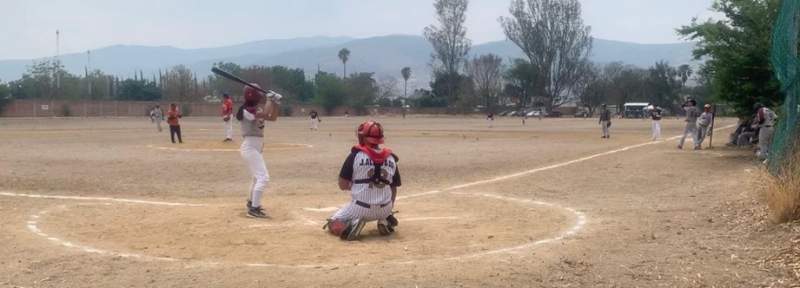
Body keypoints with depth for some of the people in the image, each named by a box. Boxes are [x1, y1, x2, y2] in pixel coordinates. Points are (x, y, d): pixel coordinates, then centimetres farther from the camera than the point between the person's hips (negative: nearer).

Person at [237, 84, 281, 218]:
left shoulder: (258, 109, 11)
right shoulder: (247, 111, -18)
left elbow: (273, 118, 13)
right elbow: (265, 114, -32)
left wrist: (276, 103, 1)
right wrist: (270, 100, -20)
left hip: (257, 147, 10)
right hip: (250, 147, -10)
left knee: (258, 176, 25)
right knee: (263, 177, -17)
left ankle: (251, 202, 42)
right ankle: (254, 209, -15)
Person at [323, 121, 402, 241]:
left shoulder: (355, 155, -8)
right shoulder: (391, 158, 2)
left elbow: (342, 185, -6)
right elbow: (393, 188, 9)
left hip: (360, 208, -3)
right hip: (384, 210, 3)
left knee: (333, 225, 17)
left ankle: (352, 225, -13)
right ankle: (386, 221, 7)